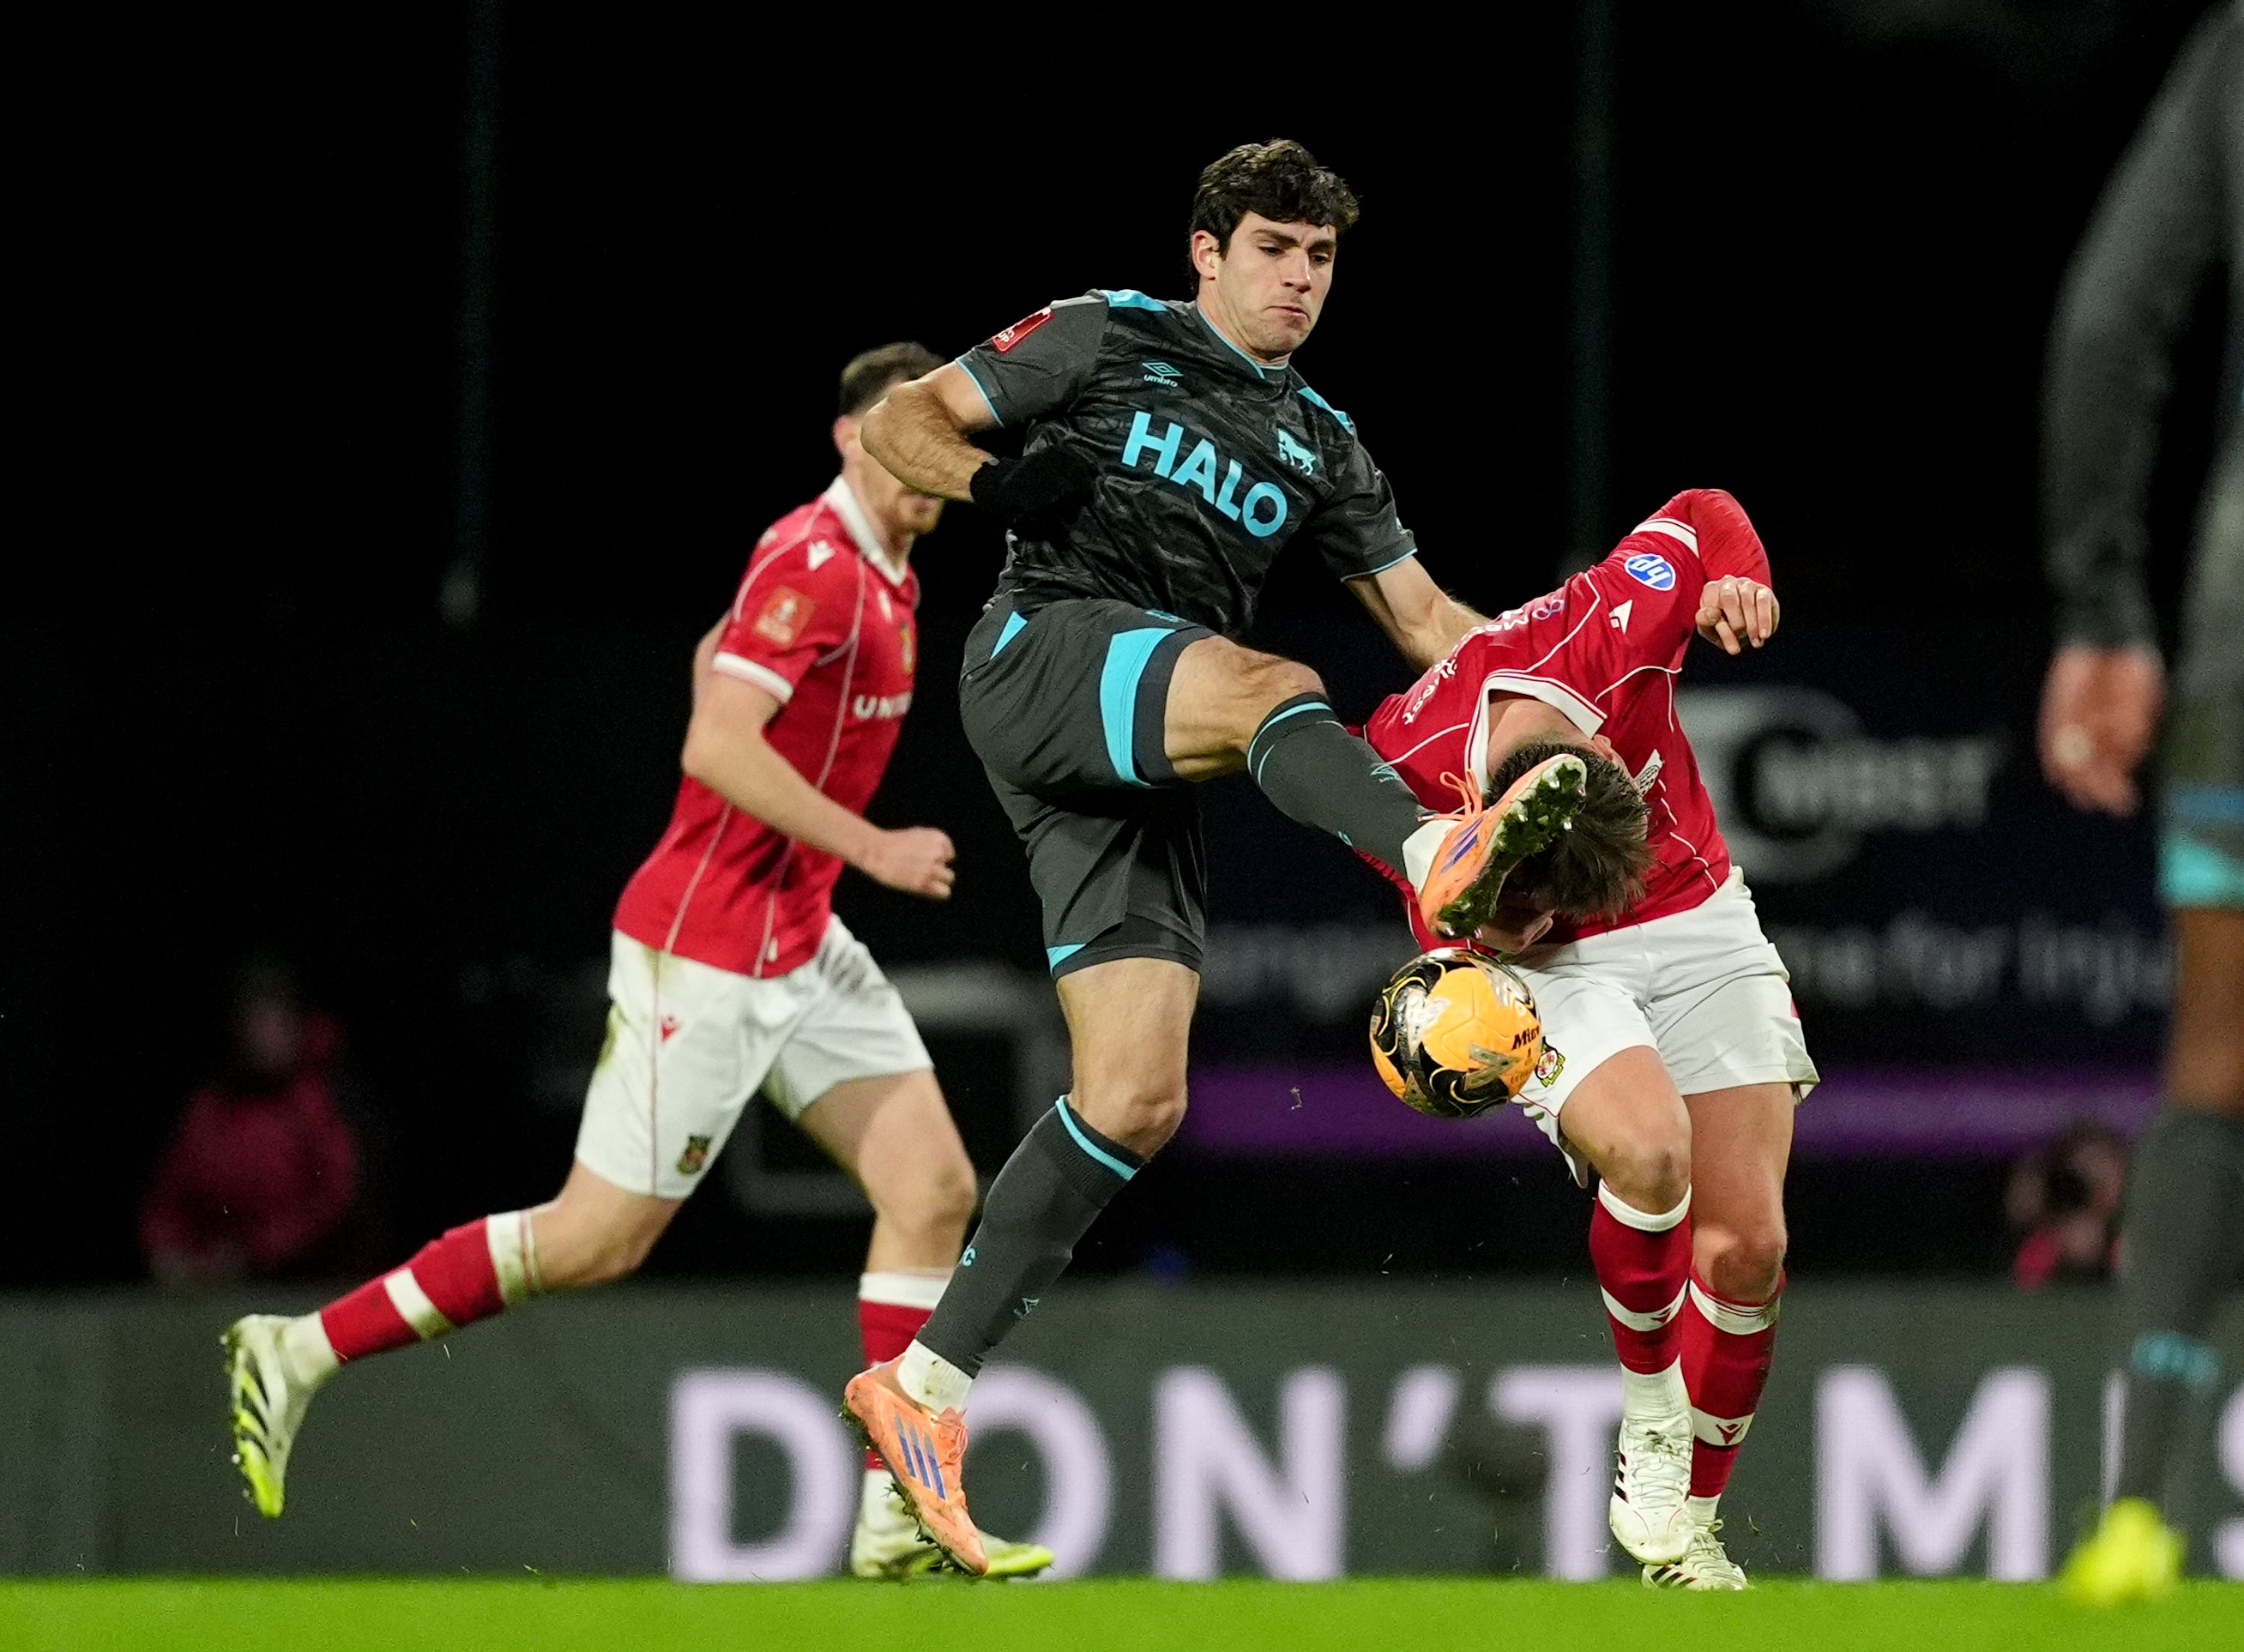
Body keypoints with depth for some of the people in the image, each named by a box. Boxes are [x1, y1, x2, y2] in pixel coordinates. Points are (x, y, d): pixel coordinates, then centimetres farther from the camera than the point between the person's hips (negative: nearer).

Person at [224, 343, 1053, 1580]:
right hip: (703, 954, -9)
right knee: (597, 1239, -4)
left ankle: (900, 1520, 1)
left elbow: (716, 662, 26)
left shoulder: (883, 575, 11)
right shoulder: (816, 567, -19)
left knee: (934, 1190, 0)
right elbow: (716, 744, -28)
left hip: (797, 948, 9)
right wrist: (868, 847, -26)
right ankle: (301, 1353, 7)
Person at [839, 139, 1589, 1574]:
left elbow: (1425, 619, 23)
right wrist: (991, 482, -15)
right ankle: (1442, 858, -68)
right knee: (1274, 689, -36)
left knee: (1137, 1101, -5)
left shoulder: (1320, 444, 24)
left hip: (1150, 777, 6)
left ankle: (930, 1388, 0)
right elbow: (899, 421, 7)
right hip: (1045, 651, -6)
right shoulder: (1110, 339, 10)